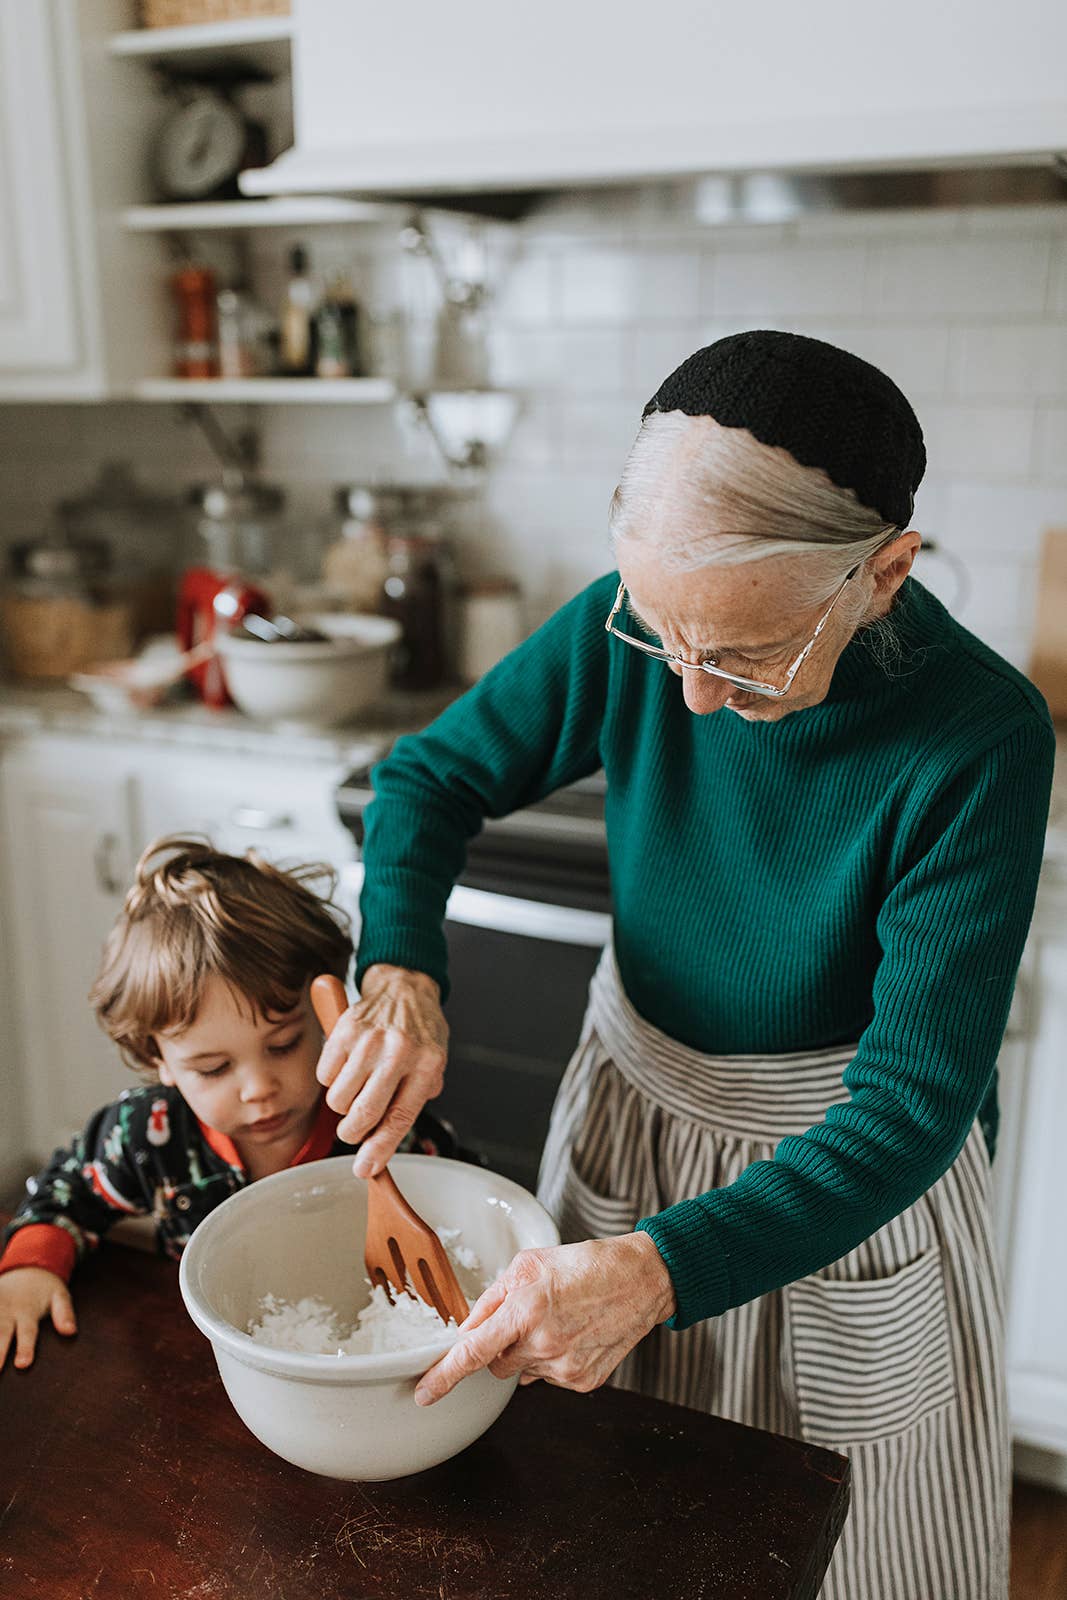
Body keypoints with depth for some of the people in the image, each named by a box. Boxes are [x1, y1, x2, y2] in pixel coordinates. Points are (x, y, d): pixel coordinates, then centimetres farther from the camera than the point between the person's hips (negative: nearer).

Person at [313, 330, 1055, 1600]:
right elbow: (431, 777, -5)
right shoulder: (632, 633, -19)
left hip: (846, 1185, -2)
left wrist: (656, 1271, -40)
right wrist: (399, 974, -24)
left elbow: (913, 1105, -29)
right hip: (629, 1119, 3)